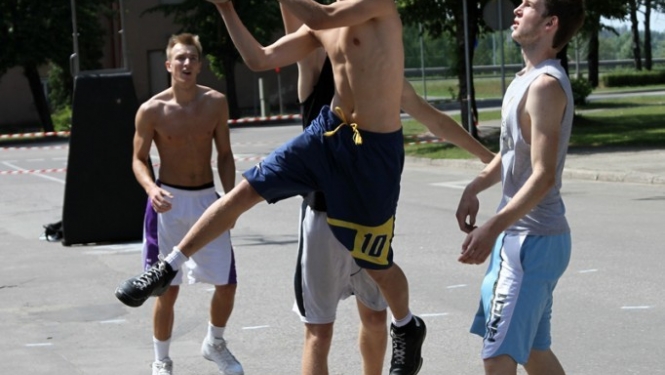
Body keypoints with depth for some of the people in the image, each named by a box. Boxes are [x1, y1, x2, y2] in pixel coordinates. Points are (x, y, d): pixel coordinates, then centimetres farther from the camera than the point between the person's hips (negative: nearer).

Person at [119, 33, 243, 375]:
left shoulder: (215, 103, -2)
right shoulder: (152, 111, -9)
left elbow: (224, 155, 6)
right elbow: (139, 159, -1)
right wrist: (151, 188, -22)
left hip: (207, 199, 3)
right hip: (169, 203, -3)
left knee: (227, 284, 4)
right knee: (168, 291, -1)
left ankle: (214, 344, 32)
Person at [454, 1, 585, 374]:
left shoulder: (546, 85, -19)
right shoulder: (528, 78, 12)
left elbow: (543, 175, -26)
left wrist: (492, 229, -34)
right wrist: (475, 187, 12)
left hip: (532, 240, -10)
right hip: (522, 235, 10)